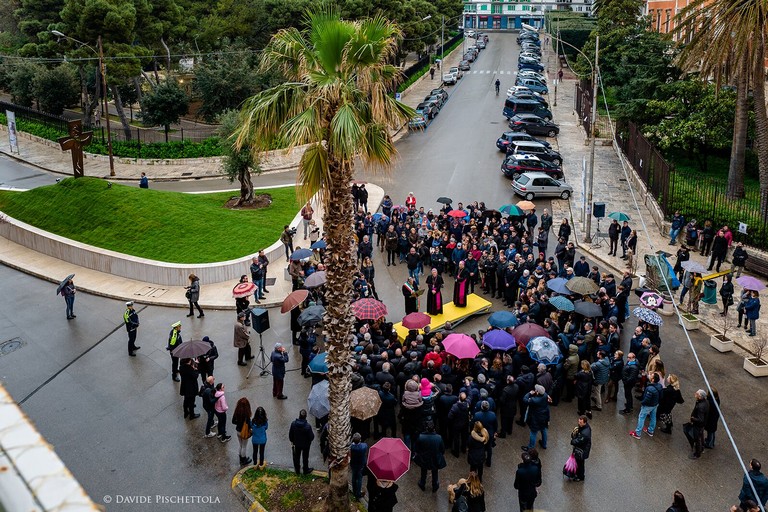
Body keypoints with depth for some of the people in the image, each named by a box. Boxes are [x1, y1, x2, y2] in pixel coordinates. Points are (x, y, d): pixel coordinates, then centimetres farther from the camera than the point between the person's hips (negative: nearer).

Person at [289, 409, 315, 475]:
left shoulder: (293, 424, -22)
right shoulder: (308, 426, -32)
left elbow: (290, 434, -8)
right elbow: (311, 437, -22)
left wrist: (292, 441, 11)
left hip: (297, 444, 2)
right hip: (306, 444, -2)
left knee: (296, 457, 24)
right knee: (305, 458, 20)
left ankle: (297, 470, 42)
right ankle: (306, 470, 40)